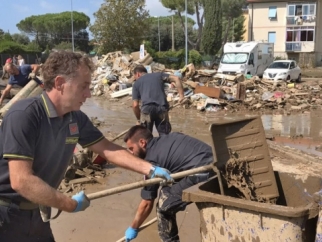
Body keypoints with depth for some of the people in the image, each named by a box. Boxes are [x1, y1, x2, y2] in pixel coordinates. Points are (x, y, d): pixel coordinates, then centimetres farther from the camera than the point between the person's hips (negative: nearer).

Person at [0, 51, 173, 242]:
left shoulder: (76, 118, -3)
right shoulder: (24, 115, -25)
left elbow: (107, 149, 5)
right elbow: (21, 180, -30)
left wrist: (150, 169, -4)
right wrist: (70, 205, -23)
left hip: (34, 212, 7)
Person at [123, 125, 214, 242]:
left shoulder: (152, 159, 1)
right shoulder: (167, 139, 22)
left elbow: (147, 203, 5)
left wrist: (133, 228, 19)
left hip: (200, 174, -9)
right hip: (216, 163, 9)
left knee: (164, 207, 8)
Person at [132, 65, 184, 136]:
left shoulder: (136, 83, 20)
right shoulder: (159, 75, 24)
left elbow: (135, 105, 12)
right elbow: (176, 78, 9)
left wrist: (139, 120, 24)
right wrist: (181, 95, 6)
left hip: (147, 108, -1)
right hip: (162, 108, 1)